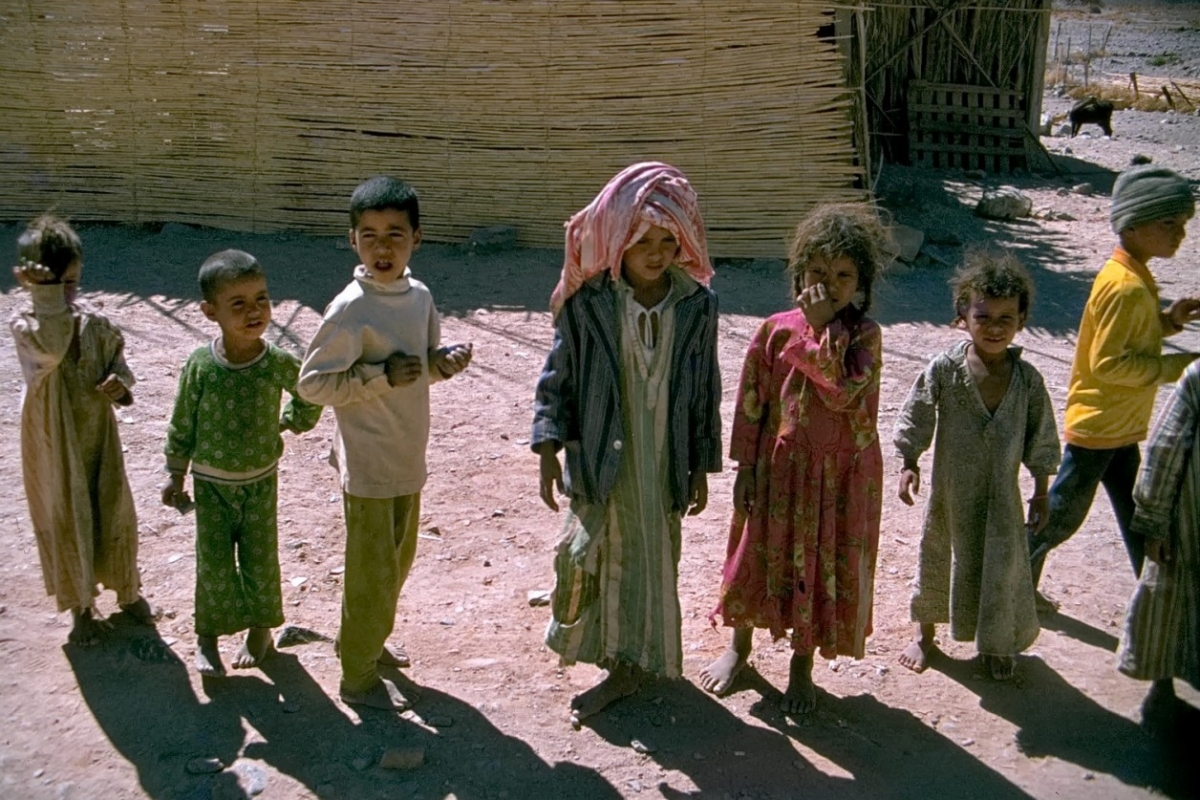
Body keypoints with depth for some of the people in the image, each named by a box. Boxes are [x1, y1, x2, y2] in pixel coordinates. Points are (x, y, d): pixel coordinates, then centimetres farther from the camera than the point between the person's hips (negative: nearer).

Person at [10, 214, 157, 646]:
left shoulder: (94, 321, -4)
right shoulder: (26, 323, -16)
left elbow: (117, 361, 8)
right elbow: (50, 349, -37)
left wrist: (120, 383, -14)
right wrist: (46, 295, -41)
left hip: (98, 435, 3)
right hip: (53, 443, -3)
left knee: (114, 513, 14)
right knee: (65, 521, 10)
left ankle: (127, 590, 35)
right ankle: (81, 606, 27)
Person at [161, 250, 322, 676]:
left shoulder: (279, 363, -16)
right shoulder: (200, 365, -17)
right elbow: (182, 425, -5)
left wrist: (292, 421, 12)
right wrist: (176, 474, 2)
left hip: (260, 481, 1)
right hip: (211, 483, -1)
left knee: (260, 560, 11)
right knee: (214, 563, 4)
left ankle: (260, 628, 32)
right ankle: (208, 635, 24)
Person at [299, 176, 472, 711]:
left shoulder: (420, 296, 2)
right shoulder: (350, 310, -19)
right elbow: (312, 383, -17)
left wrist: (445, 361, -8)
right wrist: (383, 376, -24)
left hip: (408, 460, 7)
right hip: (368, 465, -7)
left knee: (398, 561, 23)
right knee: (373, 571, 4)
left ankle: (369, 641, 44)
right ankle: (358, 678, 21)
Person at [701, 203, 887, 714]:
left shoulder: (864, 335, -9)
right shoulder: (776, 330, -5)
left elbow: (842, 392, -25)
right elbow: (751, 402, -1)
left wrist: (822, 329, -23)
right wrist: (745, 466, -2)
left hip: (840, 476, -1)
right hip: (778, 466, 2)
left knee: (823, 567, 10)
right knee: (759, 555, 15)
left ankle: (802, 665, 30)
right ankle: (739, 646, 38)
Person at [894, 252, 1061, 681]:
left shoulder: (1027, 379, -9)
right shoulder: (943, 369, -14)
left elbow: (1041, 441, 0)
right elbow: (915, 421, -5)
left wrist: (1041, 493, 3)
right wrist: (909, 466, -9)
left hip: (1002, 494, 1)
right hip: (951, 490, -1)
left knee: (1002, 564, 11)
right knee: (939, 558, 16)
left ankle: (998, 644, 34)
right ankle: (924, 634, 37)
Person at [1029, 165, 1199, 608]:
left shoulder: (1135, 278, 7)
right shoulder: (1125, 287, -24)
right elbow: (1109, 363, -27)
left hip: (1121, 427, 10)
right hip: (1096, 425, -10)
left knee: (1138, 520, 16)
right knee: (1063, 516, 5)